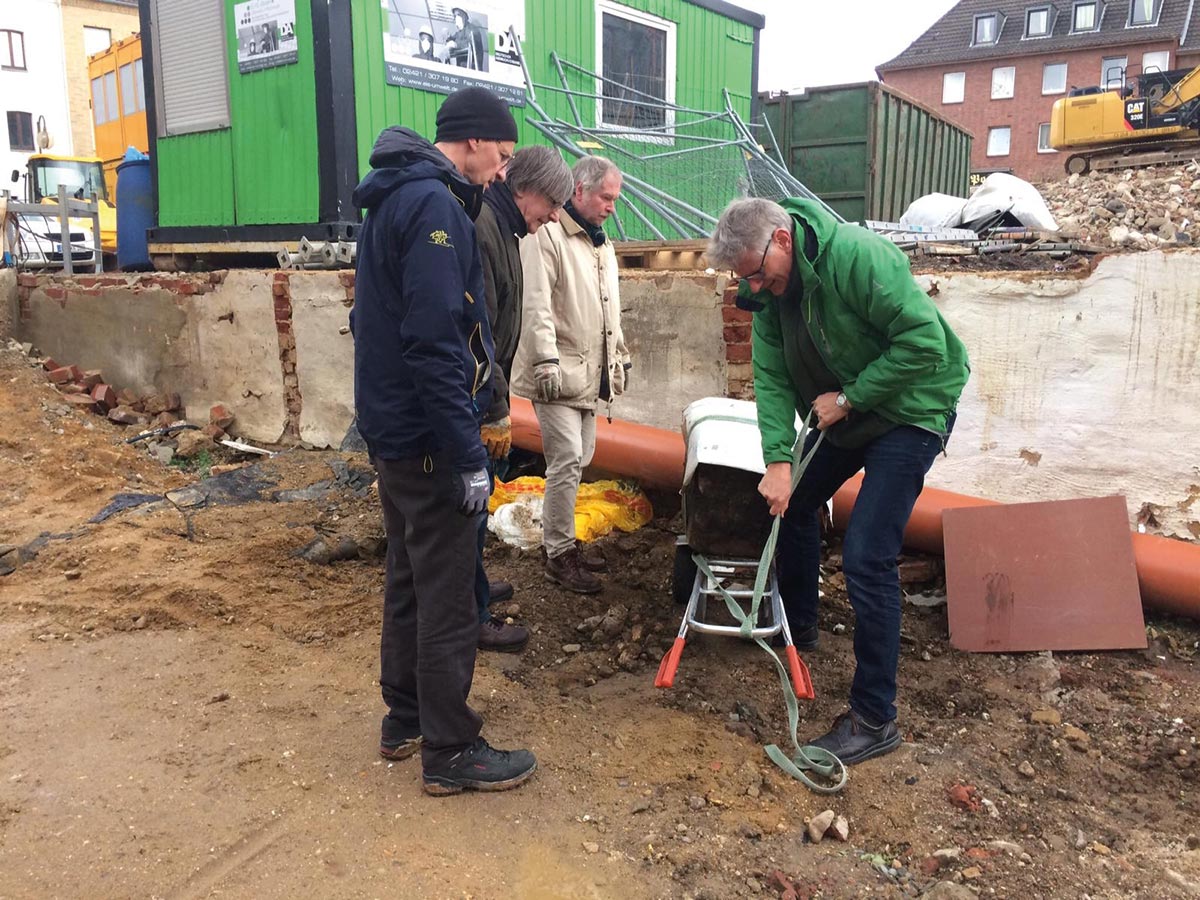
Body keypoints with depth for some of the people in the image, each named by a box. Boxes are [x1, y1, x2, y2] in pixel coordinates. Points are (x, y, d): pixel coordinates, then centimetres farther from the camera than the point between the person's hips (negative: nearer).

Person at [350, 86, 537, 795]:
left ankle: (405, 720, 33)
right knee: (448, 599, 0)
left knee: (411, 579, 19)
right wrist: (469, 456, -22)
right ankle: (451, 752, 14)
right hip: (428, 440, -10)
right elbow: (435, 343, -25)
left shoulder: (398, 196, 15)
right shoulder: (434, 205, -17)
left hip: (393, 430, 10)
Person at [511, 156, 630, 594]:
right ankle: (559, 554, 1)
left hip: (589, 372, 9)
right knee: (567, 460, -10)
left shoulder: (601, 243, 20)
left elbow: (610, 309, 28)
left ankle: (559, 538, 24)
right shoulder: (546, 235, -10)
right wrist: (547, 360, -25)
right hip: (558, 373, -9)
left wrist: (621, 356, 26)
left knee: (579, 458, 12)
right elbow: (536, 306, -19)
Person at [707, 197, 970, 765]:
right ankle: (799, 628, 41)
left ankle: (874, 720, -3)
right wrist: (778, 460, -19)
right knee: (791, 502, 17)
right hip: (843, 412, 9)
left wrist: (848, 397, -24)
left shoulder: (857, 255, -29)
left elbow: (925, 341, -30)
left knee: (866, 558, -15)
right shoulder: (769, 292, -4)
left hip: (910, 409, -8)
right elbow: (772, 379, -7)